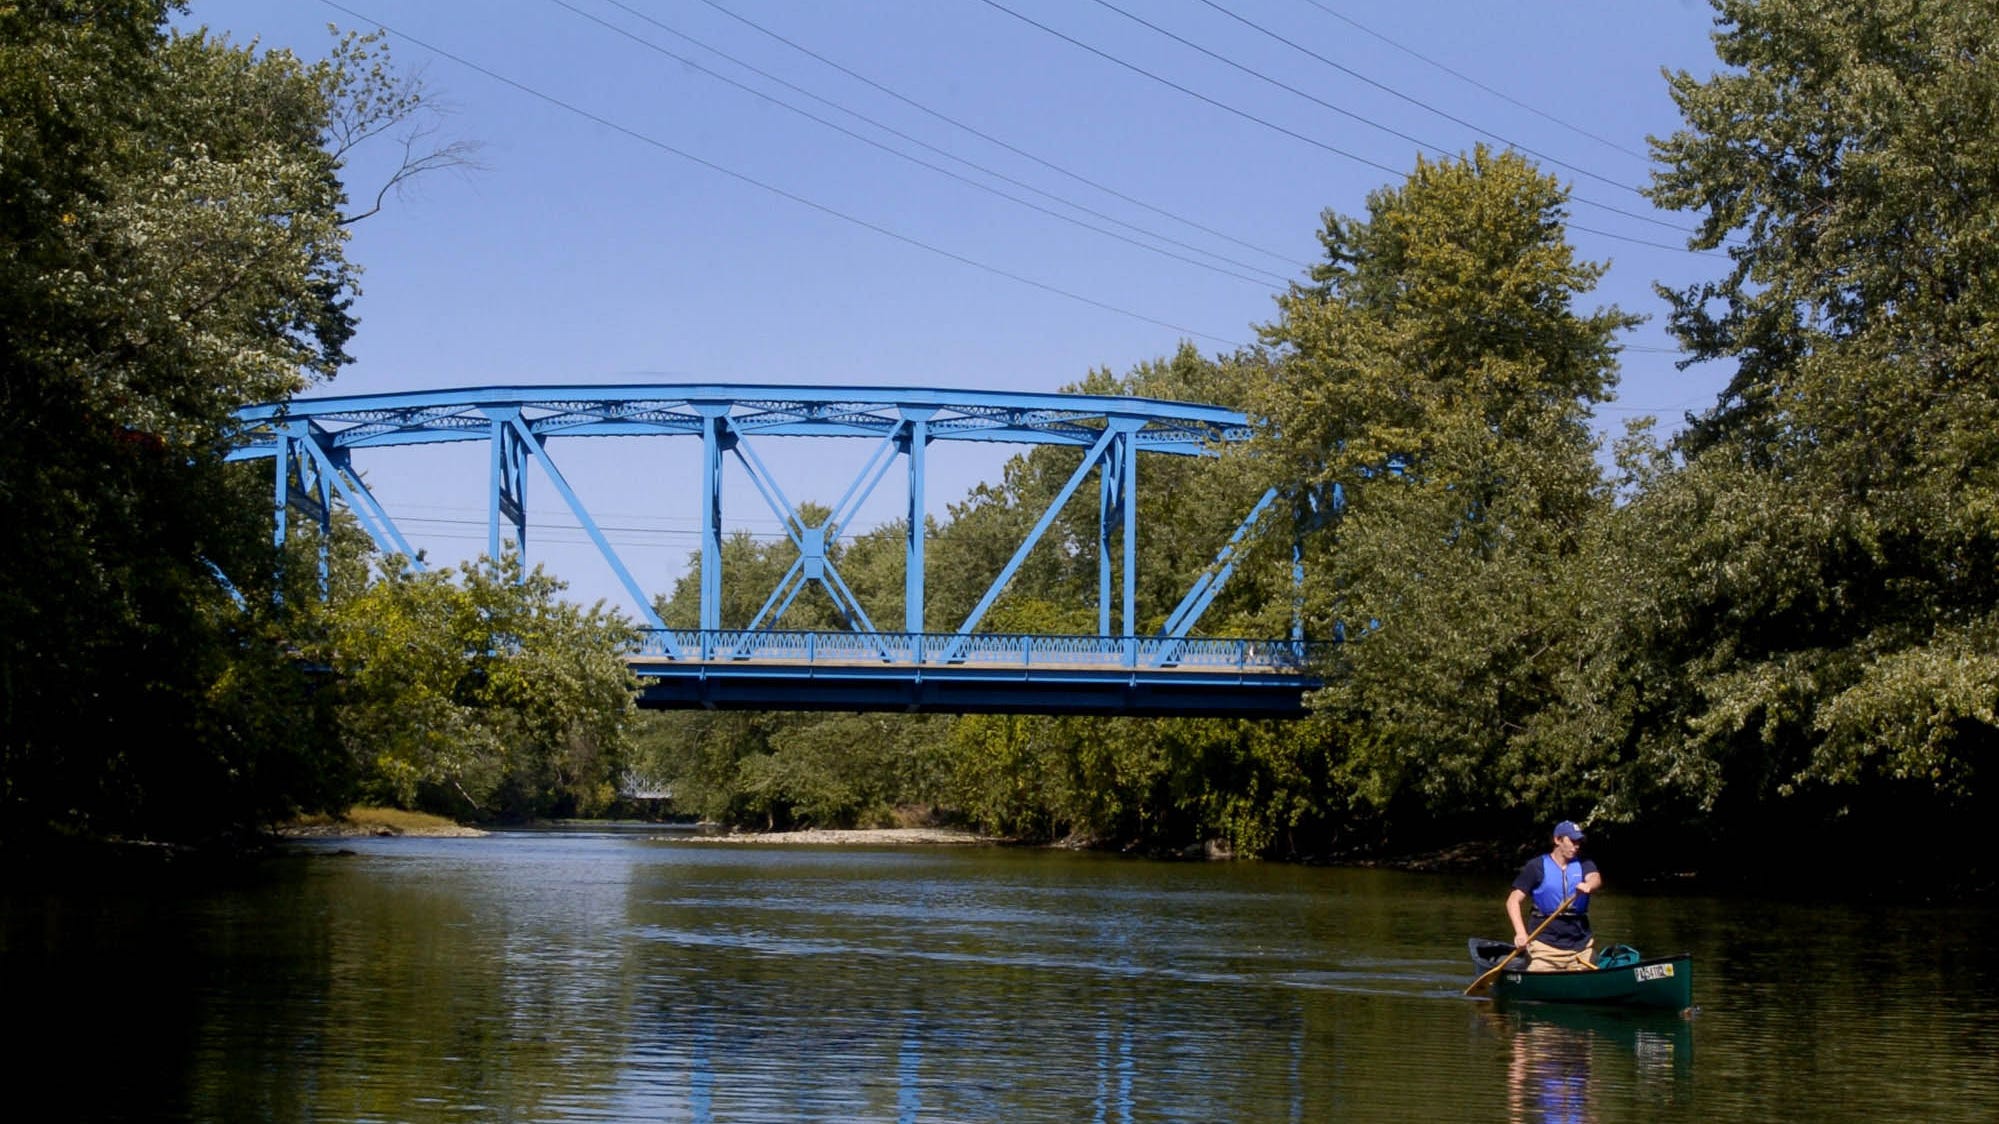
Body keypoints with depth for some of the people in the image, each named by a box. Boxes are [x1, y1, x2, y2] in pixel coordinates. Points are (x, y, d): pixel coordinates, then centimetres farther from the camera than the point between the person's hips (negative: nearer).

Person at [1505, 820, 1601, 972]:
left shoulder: (1584, 865, 10)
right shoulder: (1537, 867, 2)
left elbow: (1596, 878, -13)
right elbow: (1513, 901, -2)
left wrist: (1588, 886, -38)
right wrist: (1520, 933, -17)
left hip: (1581, 944, 3)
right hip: (1545, 943, -3)